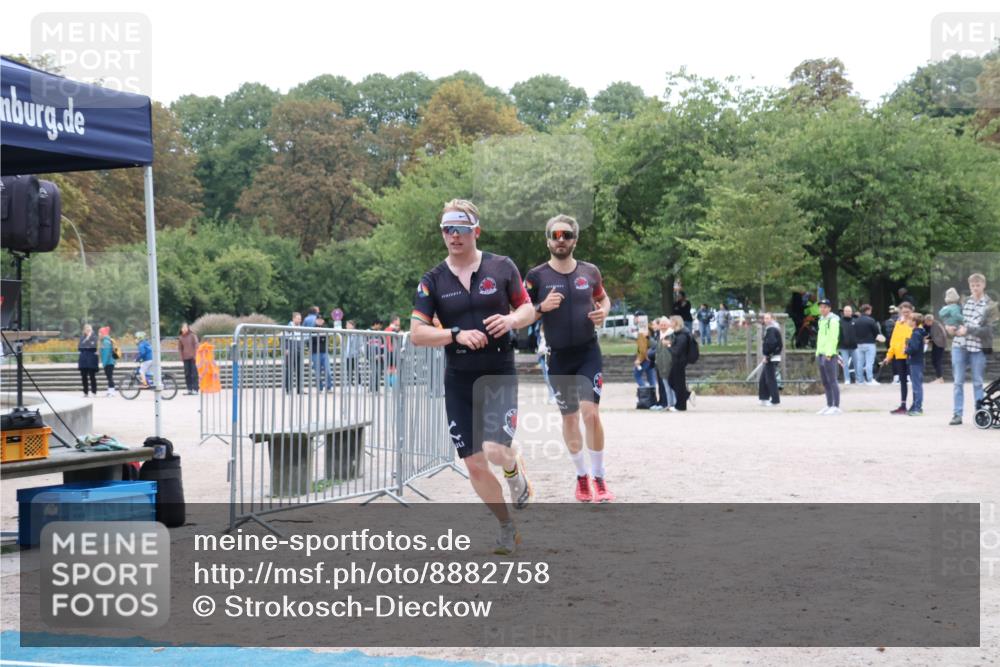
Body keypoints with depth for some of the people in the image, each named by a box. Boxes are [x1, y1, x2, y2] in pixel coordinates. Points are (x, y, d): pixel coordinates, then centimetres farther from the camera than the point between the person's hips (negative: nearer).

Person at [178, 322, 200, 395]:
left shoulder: (192, 335, -3)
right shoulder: (180, 337, 8)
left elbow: (196, 345, -3)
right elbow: (180, 347, 14)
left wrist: (195, 355, -9)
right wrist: (181, 356, 4)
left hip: (192, 357, -4)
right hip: (185, 358, 4)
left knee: (194, 373, -5)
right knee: (187, 373, 4)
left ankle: (195, 389, -4)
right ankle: (189, 389, 8)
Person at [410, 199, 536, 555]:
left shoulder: (502, 267, 0)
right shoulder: (433, 280, 1)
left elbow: (528, 310, 8)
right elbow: (416, 333, -3)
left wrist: (512, 319, -14)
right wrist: (456, 334, -18)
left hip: (499, 374, -2)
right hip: (458, 380, 2)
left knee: (495, 449, -21)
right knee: (474, 464, 4)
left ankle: (516, 472, 17)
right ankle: (507, 527, 26)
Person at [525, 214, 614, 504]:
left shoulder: (590, 272, 1)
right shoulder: (536, 276, -5)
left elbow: (604, 298, 19)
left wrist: (603, 312, -3)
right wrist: (542, 307, -19)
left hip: (589, 352, 0)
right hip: (559, 357, 0)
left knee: (591, 412, -15)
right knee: (569, 417, 12)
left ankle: (599, 479, -2)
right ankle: (582, 476, 30)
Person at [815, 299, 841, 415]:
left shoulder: (833, 320, -8)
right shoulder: (822, 320, 20)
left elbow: (833, 338, -16)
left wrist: (829, 354, -21)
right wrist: (818, 352, 15)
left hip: (829, 355, -9)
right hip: (821, 354, 9)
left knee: (832, 381, -9)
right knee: (825, 382, 10)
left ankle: (836, 407, -8)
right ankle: (829, 405, 16)